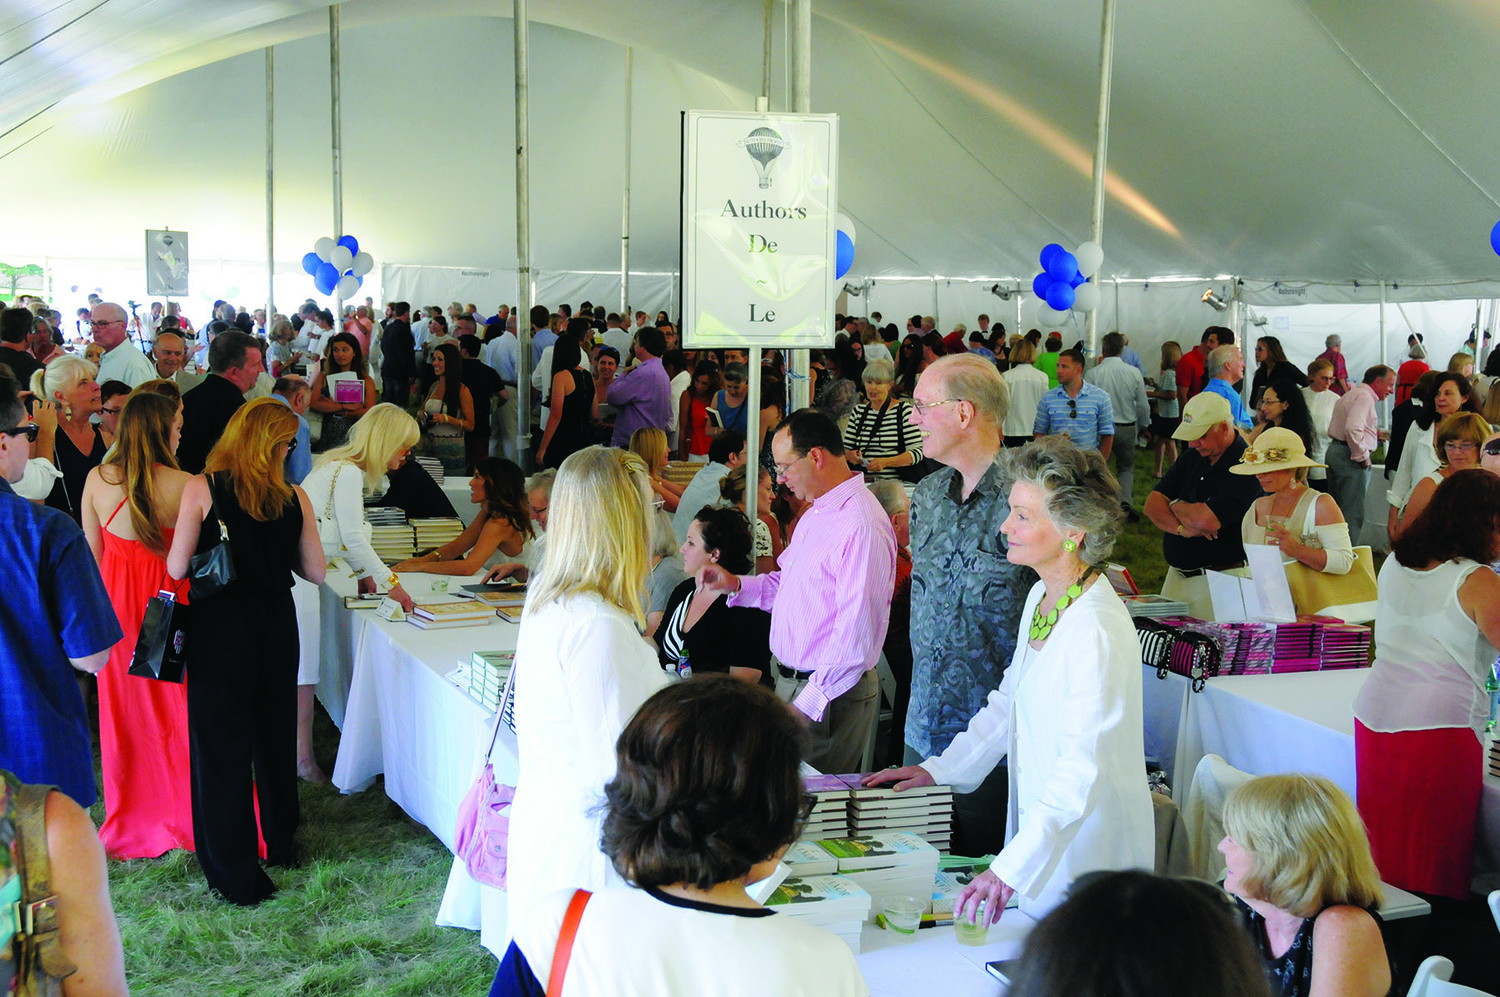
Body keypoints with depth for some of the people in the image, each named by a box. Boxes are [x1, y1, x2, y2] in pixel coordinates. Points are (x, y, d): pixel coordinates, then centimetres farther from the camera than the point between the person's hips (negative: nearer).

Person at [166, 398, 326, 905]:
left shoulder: (202, 489, -11)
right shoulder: (294, 498, -5)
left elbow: (176, 568, -9)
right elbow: (314, 571, 1)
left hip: (218, 627, -3)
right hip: (276, 624, 3)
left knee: (222, 747, 5)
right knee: (275, 735, 21)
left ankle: (236, 876, 10)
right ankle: (280, 845, 37)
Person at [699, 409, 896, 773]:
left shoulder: (861, 525, -21)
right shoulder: (816, 513, 14)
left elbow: (857, 632, -24)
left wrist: (809, 704, -23)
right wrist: (736, 584, 9)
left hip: (832, 696, -9)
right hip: (792, 681, 9)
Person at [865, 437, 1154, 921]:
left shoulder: (1099, 634, -25)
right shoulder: (1040, 596, 5)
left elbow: (1082, 773, -29)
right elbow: (1010, 699, 19)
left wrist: (1009, 869, -34)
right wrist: (938, 768, 18)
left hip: (1090, 846, -8)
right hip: (1037, 832, 8)